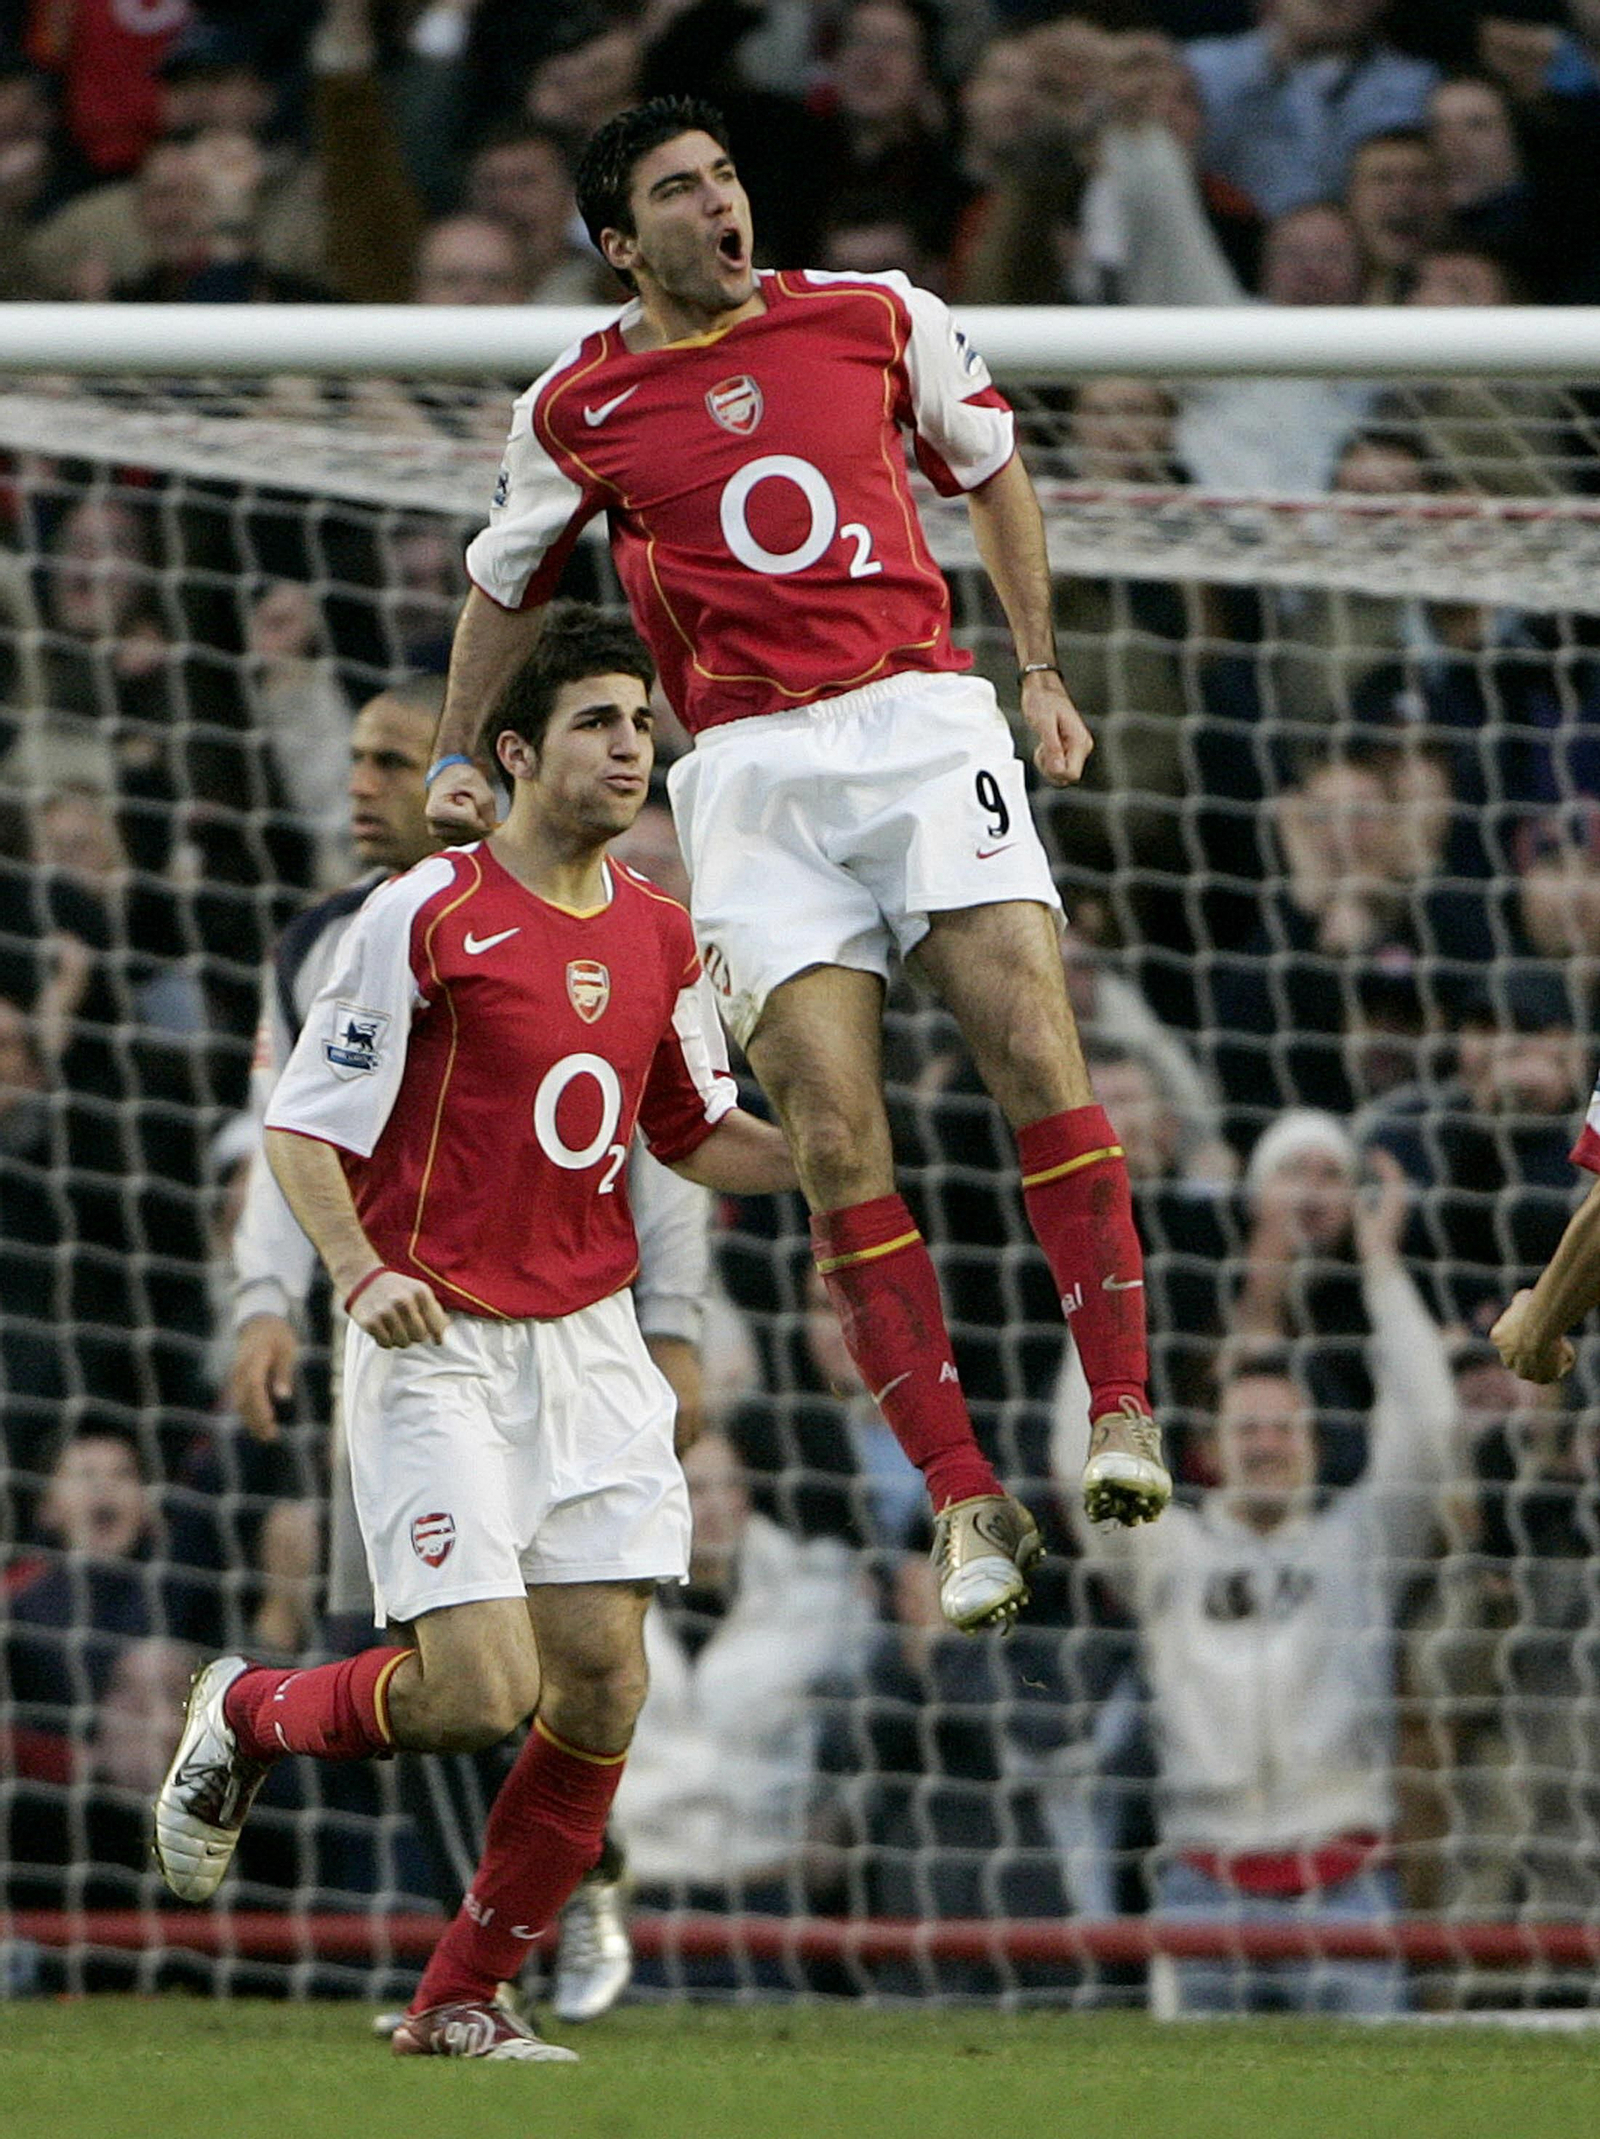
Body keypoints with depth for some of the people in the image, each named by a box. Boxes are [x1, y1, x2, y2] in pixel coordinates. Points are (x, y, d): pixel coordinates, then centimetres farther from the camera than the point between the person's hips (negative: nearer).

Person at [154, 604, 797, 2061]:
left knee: (603, 1680, -5)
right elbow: (304, 1127, -7)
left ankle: (464, 1996, 10)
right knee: (481, 1690, -15)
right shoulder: (427, 917, -10)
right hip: (439, 1345, -6)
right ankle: (246, 1718, 16)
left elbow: (700, 1136, 20)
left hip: (590, 1341, 6)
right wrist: (361, 1270, -24)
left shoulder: (658, 934, 9)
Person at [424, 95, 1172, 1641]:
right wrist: (453, 760, 20)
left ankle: (1123, 1414, -12)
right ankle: (966, 1501, -9)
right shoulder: (577, 410, 6)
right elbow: (507, 583, 23)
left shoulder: (877, 320, 7)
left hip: (924, 721, 0)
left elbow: (991, 468, 22)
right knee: (835, 1144, -10)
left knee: (1036, 1053, -17)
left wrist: (1041, 671, 18)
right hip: (749, 774, 0)